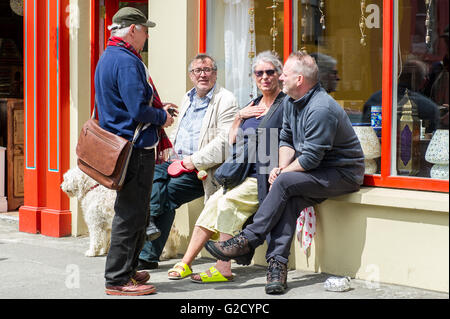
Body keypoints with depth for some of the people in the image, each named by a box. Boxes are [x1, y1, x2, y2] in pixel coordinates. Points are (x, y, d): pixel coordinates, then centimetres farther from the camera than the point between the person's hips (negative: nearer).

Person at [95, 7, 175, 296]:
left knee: (133, 212, 18)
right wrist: (162, 117, -5)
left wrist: (156, 109, 18)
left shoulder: (107, 58, 17)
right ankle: (118, 279, -1)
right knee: (131, 213, -6)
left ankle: (126, 270, 26)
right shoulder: (126, 62, -17)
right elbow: (138, 110, -23)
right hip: (136, 149, -11)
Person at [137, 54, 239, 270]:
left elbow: (225, 139, -15)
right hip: (179, 162, 7)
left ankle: (149, 255, -19)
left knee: (169, 191, -24)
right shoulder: (188, 99, 20)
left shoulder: (225, 100, -5)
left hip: (205, 170, -7)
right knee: (153, 173, -22)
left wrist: (195, 160, -18)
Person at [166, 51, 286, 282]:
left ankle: (223, 270, -24)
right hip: (246, 176, 7)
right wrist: (239, 118, 6)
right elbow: (232, 143, 20)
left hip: (266, 179, -7)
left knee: (227, 200, -26)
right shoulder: (253, 105, 21)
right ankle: (186, 263, -14)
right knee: (215, 202, -15)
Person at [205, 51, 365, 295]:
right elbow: (286, 140, 15)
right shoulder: (291, 102, 8)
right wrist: (282, 167, -4)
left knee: (285, 183, -25)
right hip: (318, 170, 8)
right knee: (289, 200, -20)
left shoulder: (321, 109, -23)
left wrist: (283, 173, -10)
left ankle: (247, 242, -19)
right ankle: (277, 263, -26)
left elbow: (310, 158, -23)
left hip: (343, 174, -8)